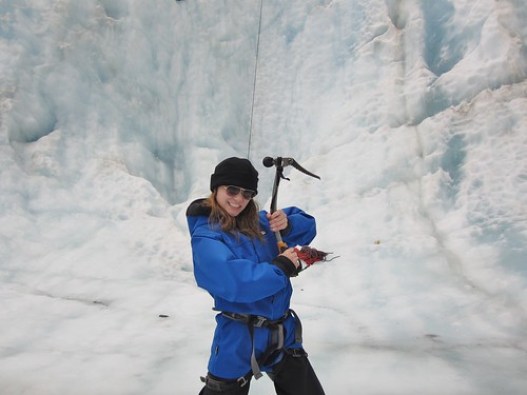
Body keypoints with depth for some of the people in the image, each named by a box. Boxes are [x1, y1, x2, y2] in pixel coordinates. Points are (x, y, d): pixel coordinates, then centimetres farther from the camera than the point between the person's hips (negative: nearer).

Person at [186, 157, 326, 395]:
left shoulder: (259, 223, 4)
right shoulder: (205, 236, -13)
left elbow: (307, 226, 12)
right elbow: (236, 281, -29)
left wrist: (287, 224, -10)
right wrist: (281, 267, -17)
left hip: (283, 334, 6)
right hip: (238, 343, -5)